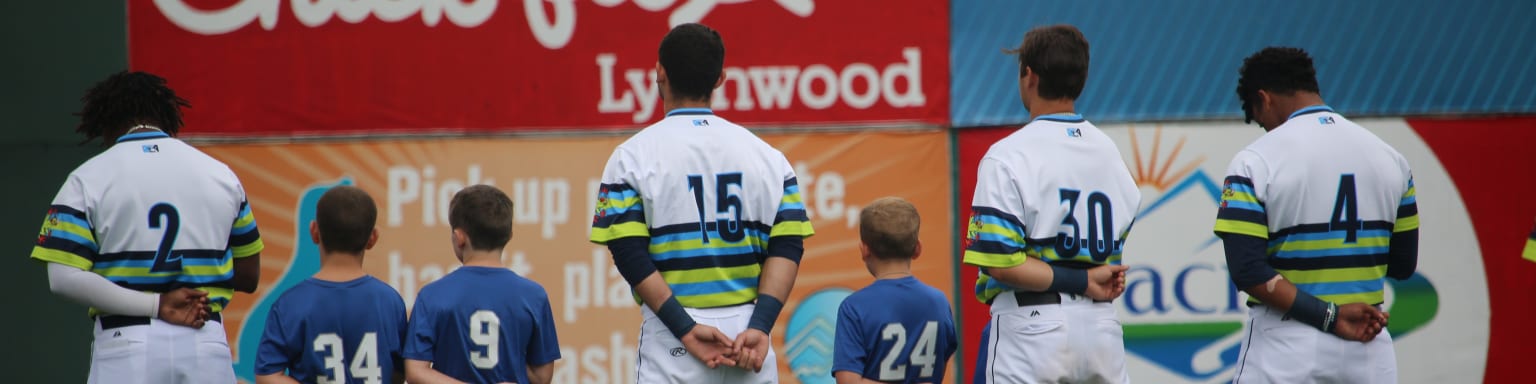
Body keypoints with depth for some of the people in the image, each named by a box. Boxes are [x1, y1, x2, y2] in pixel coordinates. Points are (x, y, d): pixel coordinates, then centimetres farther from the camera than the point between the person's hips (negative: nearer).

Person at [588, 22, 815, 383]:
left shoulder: (633, 156, -1)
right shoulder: (765, 153, 7)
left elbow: (628, 253, -10)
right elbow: (788, 246, -3)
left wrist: (686, 330, -12)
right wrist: (758, 327, -11)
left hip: (672, 340, -3)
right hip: (747, 325, 3)